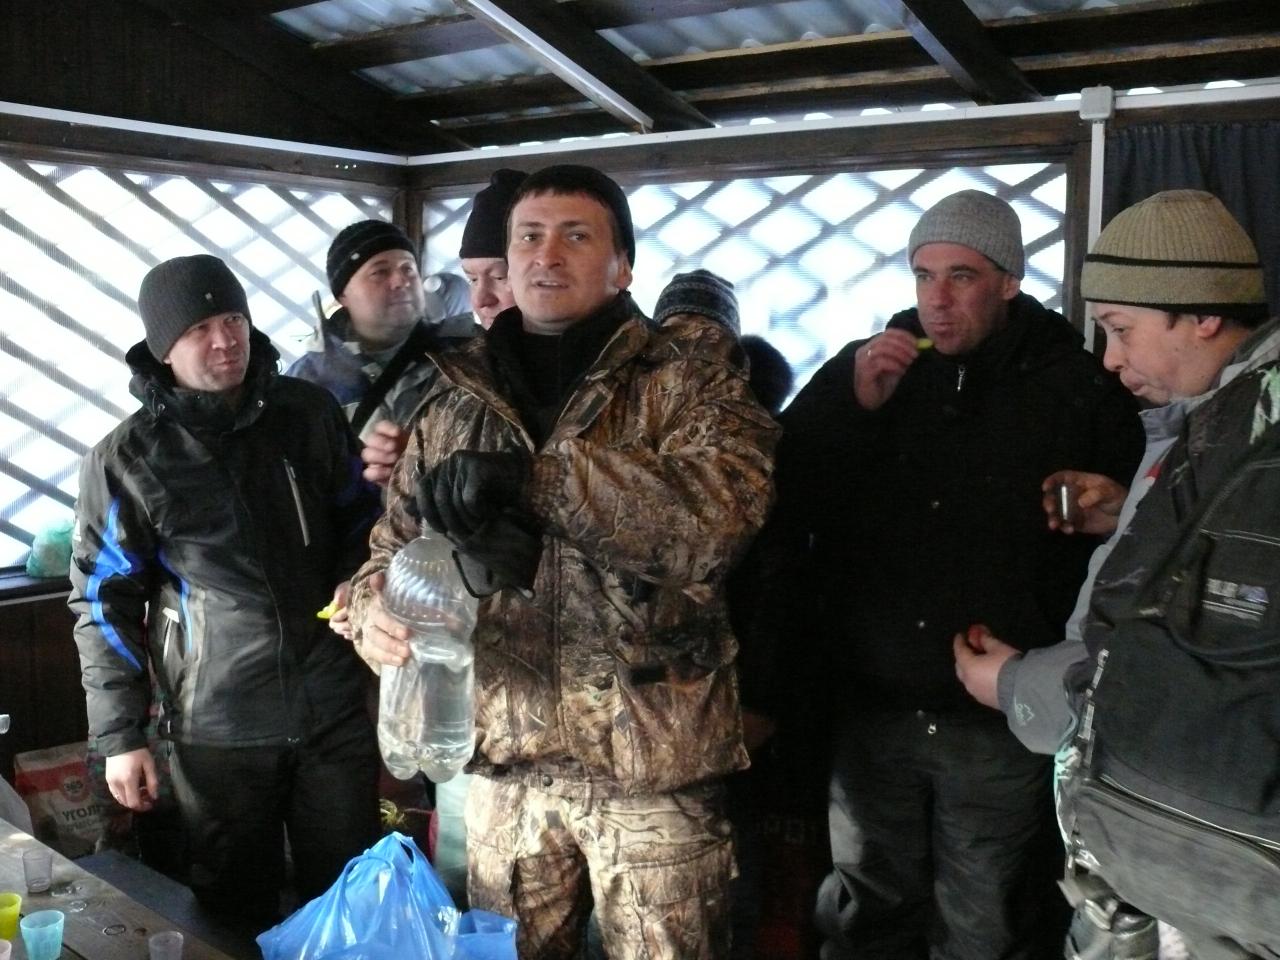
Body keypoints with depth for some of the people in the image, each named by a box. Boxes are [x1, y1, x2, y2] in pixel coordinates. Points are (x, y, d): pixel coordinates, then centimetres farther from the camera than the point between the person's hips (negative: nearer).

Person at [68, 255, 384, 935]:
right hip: (219, 731, -1)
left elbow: (363, 525, 13)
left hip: (335, 708, 2)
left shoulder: (309, 413, 0)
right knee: (238, 916, 14)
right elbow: (103, 603, -1)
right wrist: (119, 734, -3)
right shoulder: (126, 459, -6)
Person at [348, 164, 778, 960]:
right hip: (507, 755, 4)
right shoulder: (459, 398, 8)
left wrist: (533, 475, -27)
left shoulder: (690, 369, -5)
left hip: (654, 755, -3)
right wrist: (375, 606, -13)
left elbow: (720, 509, -22)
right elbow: (398, 541, 10)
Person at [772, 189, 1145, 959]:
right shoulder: (863, 369, 2)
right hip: (867, 710, 3)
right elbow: (779, 506, -3)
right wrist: (852, 406, -16)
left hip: (1003, 723, -2)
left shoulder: (1082, 389, -4)